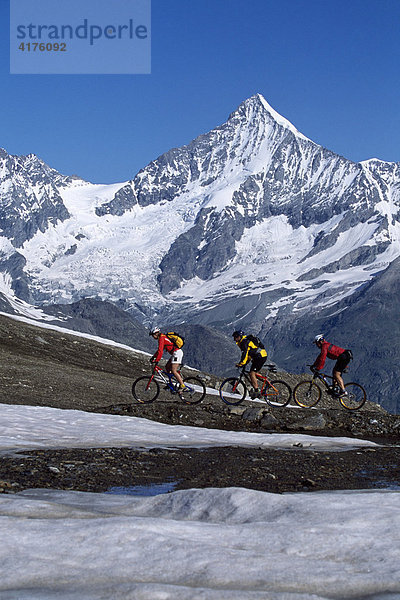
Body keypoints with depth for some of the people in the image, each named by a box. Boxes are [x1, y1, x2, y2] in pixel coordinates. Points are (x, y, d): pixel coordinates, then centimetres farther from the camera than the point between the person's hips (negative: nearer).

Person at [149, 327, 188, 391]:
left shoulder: (161, 338, -10)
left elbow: (160, 351, -20)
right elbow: (159, 350, 32)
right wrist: (153, 357, 28)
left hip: (177, 352, -10)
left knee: (173, 371, -15)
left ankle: (183, 386, -20)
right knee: (167, 367, 15)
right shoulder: (163, 337, 21)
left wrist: (156, 360, -19)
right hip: (176, 353, 10)